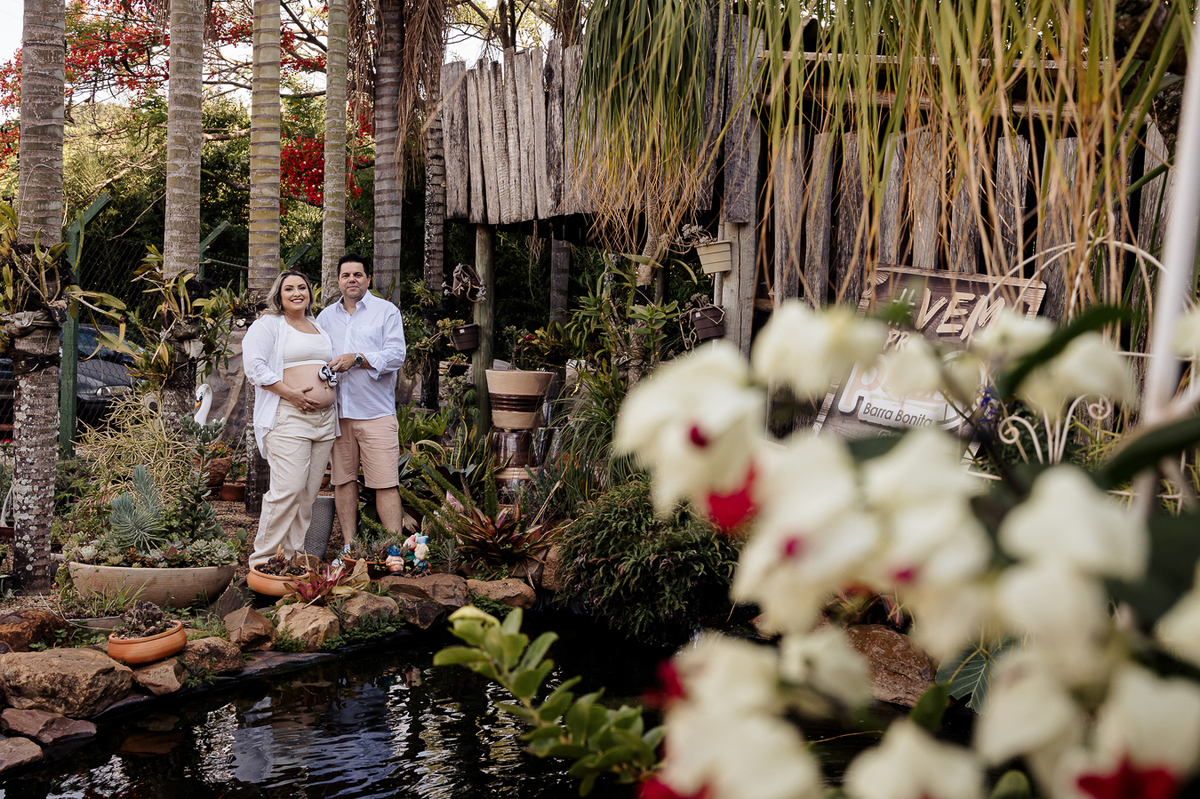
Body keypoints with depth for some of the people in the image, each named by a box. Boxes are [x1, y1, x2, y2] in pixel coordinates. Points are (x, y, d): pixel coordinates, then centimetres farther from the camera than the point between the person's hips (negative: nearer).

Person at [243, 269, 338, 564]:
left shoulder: (320, 326, 23)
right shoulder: (268, 324, 3)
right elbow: (255, 366, -9)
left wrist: (334, 375, 8)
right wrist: (290, 393, -16)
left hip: (325, 418, 7)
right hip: (289, 417, -7)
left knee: (309, 492, 5)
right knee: (288, 490, -15)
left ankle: (294, 557, 12)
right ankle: (261, 558, -7)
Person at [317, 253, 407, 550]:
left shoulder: (386, 311, 6)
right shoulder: (326, 316, 18)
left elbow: (396, 355, -5)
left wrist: (356, 359, -14)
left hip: (376, 412, -4)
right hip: (337, 412, 4)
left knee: (386, 483, -9)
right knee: (343, 479, 6)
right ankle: (349, 546, 13)